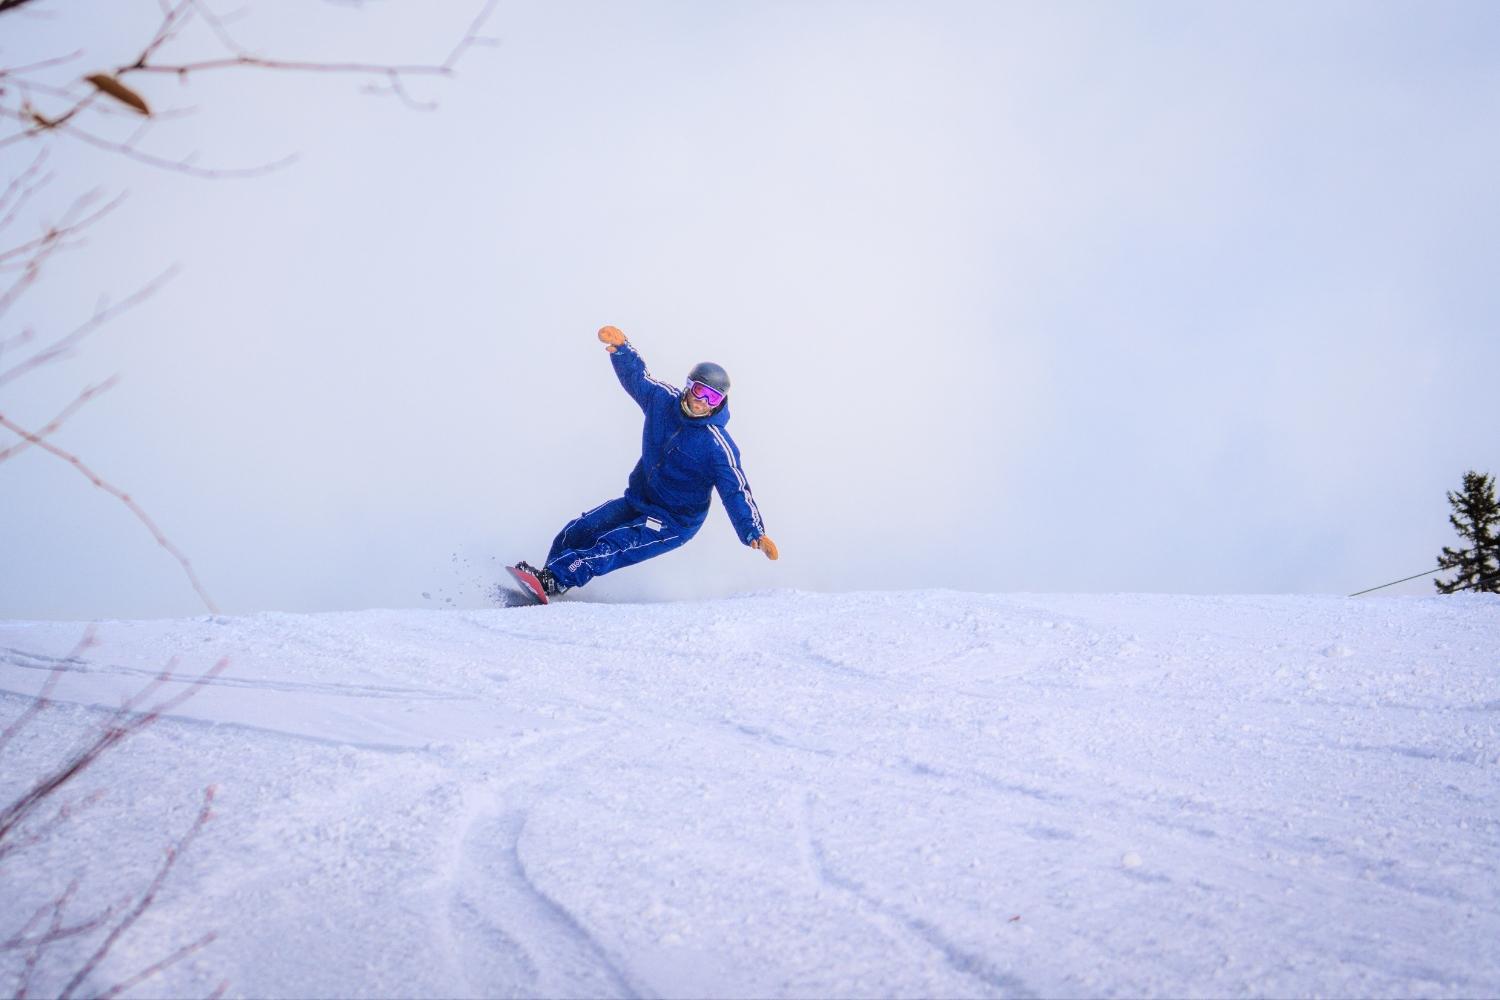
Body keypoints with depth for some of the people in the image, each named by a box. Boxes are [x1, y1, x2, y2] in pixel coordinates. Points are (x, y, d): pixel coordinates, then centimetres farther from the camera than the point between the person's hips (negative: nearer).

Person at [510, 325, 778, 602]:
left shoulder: (719, 448, -22)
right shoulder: (663, 399, -6)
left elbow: (737, 491, -24)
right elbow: (635, 376, 7)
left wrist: (755, 533, -37)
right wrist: (621, 348, -15)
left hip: (675, 523, -7)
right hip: (636, 500, 7)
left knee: (613, 547, -26)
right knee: (577, 532, -4)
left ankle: (549, 582, -34)